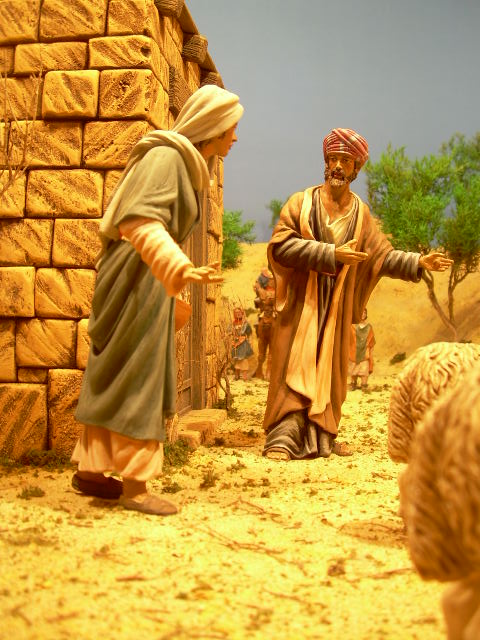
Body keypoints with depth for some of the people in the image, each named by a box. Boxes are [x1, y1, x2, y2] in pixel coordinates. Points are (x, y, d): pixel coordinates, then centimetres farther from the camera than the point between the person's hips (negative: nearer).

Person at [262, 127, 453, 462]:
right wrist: (332, 254, -19)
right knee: (295, 367, -8)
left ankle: (322, 436, 16)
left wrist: (419, 261, -9)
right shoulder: (302, 202, -2)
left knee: (329, 370, 7)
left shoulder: (360, 213, 9)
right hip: (301, 302, -3)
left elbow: (383, 254, 6)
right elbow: (280, 245, -14)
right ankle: (283, 437, -7)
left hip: (337, 305, 4)